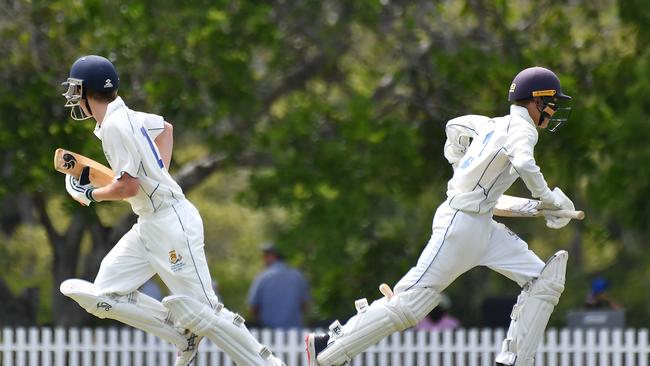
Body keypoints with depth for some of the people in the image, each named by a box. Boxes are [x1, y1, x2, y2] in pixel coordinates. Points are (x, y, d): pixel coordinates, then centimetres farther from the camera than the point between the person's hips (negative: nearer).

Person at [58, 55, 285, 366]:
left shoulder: (114, 126, -16)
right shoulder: (126, 116, 13)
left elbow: (129, 186, -20)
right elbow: (165, 127, 33)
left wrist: (91, 194, -3)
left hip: (170, 221, -10)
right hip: (149, 224, 10)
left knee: (201, 311, -11)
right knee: (103, 298, 4)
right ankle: (185, 336, 6)